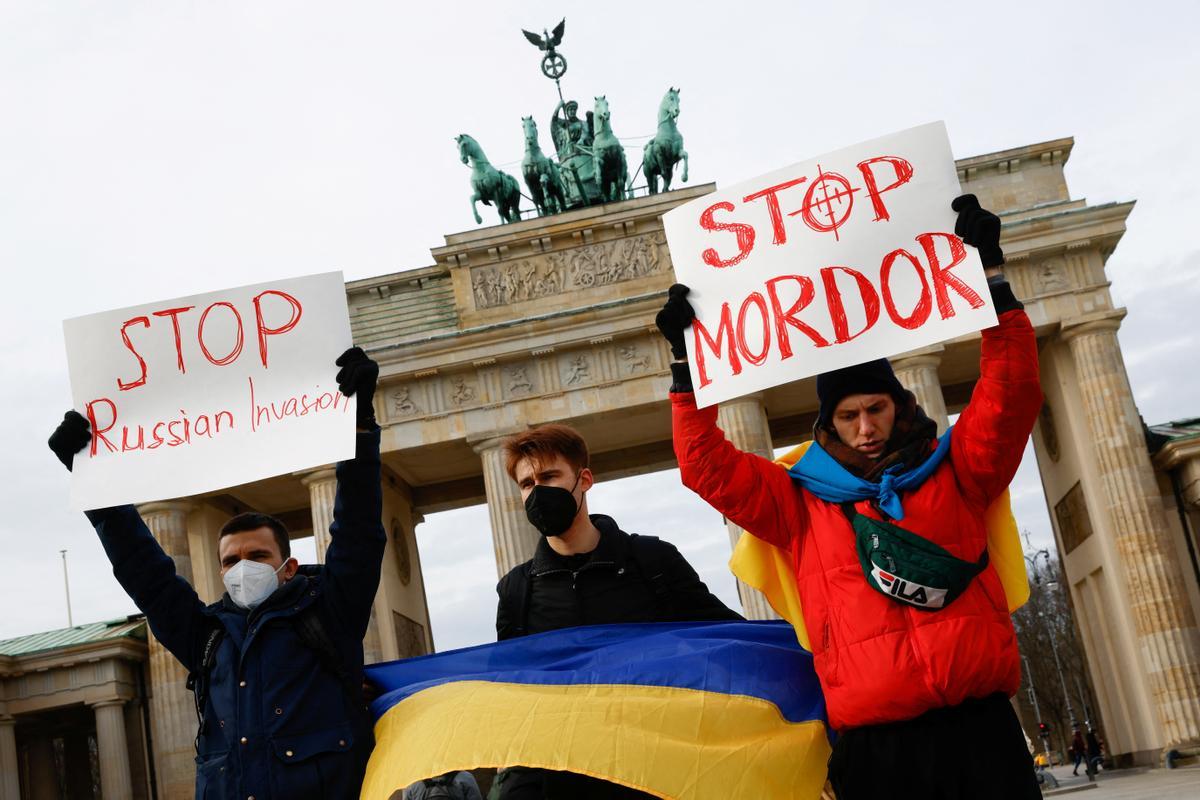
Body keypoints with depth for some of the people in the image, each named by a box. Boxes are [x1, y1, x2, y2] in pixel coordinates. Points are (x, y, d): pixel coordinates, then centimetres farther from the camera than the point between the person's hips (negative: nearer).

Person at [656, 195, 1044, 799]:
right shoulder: (801, 504, 12)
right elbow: (707, 466, 8)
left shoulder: (953, 472, 12)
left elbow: (1011, 392, 2)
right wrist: (686, 359, 4)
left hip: (978, 730, 1)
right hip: (873, 743, 0)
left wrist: (989, 273, -4)